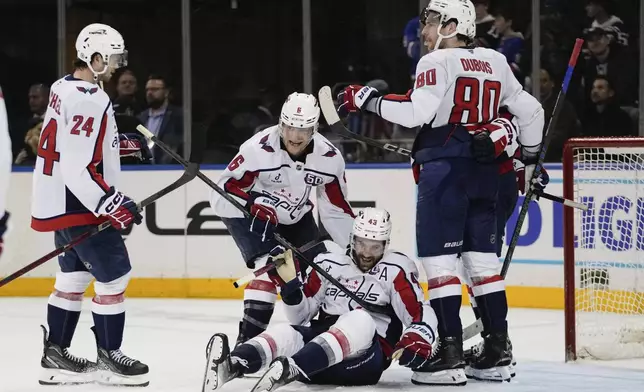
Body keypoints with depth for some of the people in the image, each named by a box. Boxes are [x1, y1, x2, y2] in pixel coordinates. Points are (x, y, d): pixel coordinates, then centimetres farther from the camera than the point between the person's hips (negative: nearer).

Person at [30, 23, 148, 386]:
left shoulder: (64, 88, 10)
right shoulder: (88, 100, -22)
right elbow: (79, 168, -27)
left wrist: (122, 143, 17)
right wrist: (113, 203, -24)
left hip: (61, 202, 10)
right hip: (78, 204, -10)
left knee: (74, 276, 16)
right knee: (114, 275, -2)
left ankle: (56, 355, 21)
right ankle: (109, 358, 5)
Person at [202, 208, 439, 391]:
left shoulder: (396, 271, 2)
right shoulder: (330, 262, 12)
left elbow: (421, 314, -1)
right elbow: (301, 316, 15)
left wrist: (419, 339, -24)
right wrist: (289, 283, -3)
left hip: (367, 356, -3)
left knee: (360, 320, -37)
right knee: (286, 333, -29)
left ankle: (289, 370, -63)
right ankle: (229, 365, -64)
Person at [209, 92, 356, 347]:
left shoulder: (329, 158, -16)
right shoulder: (259, 148, -30)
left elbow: (337, 208, -4)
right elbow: (227, 187, -23)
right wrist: (255, 207, -40)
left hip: (295, 217, 6)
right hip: (248, 212, -6)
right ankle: (248, 338, -26)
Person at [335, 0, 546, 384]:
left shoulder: (438, 62, -6)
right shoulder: (495, 63, 15)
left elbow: (417, 111, -19)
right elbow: (531, 110, 18)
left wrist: (368, 99, -8)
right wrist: (530, 160, 29)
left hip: (445, 168, -7)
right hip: (485, 170, 7)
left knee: (439, 259, -5)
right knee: (483, 258, 11)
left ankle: (451, 353, -9)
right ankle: (498, 352, 10)